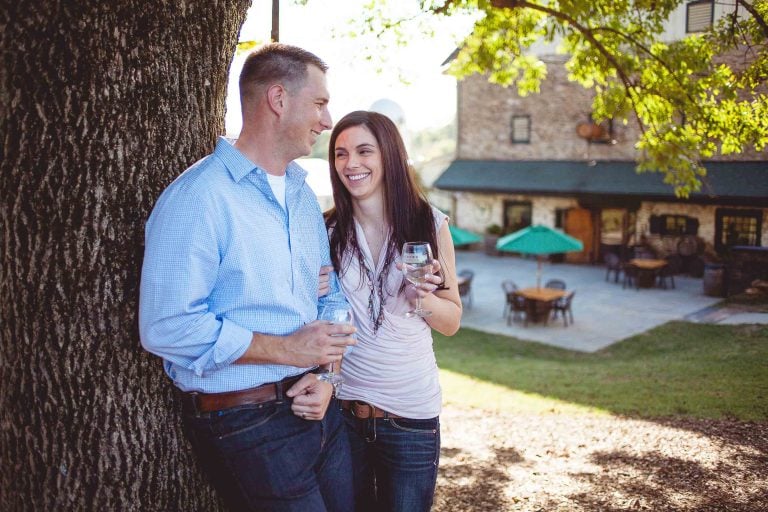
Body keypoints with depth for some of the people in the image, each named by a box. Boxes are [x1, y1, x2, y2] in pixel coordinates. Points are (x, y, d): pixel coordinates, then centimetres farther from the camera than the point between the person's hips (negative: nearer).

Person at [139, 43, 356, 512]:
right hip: (246, 421, -7)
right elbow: (167, 327, -21)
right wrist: (285, 349, -19)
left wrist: (326, 376, -4)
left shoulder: (304, 195, 12)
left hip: (319, 407, 7)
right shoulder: (198, 197, -15)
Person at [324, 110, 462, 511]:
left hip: (411, 415, -1)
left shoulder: (429, 224, -5)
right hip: (341, 410, 1)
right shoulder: (327, 231, -3)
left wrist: (424, 298, -18)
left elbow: (452, 322, 1)